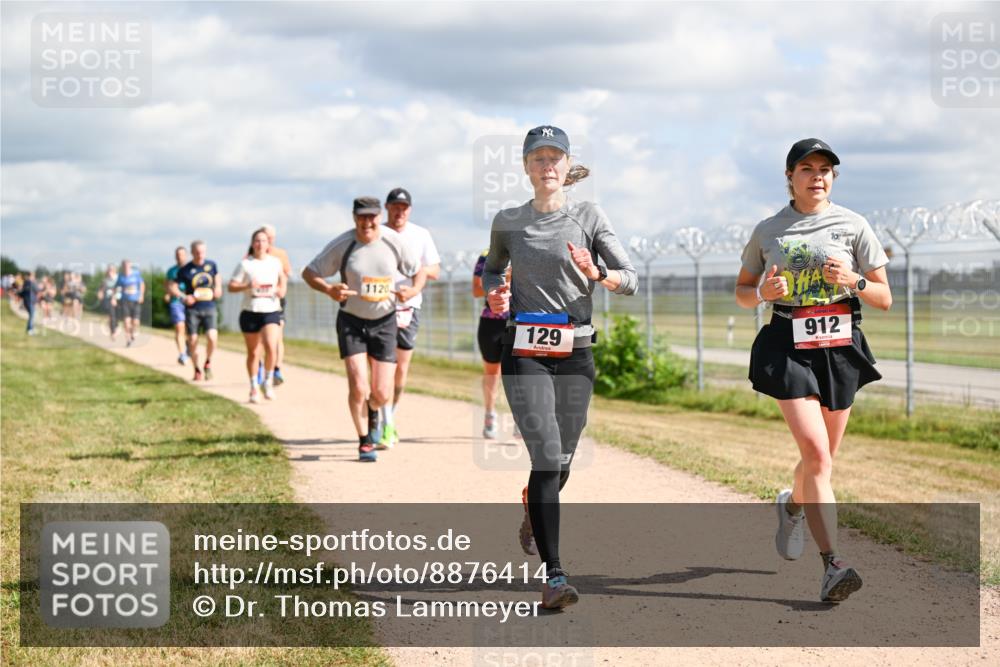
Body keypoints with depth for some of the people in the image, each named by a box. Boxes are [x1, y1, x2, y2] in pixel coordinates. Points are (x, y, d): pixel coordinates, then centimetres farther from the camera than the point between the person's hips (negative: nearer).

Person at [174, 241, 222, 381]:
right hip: (192, 310, -1)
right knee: (192, 341, 0)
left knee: (212, 338, -18)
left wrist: (218, 288, 7)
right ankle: (197, 370, 20)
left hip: (209, 308, 1)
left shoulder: (211, 265, 4)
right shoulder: (185, 270, -4)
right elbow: (172, 287, 1)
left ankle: (208, 362, 9)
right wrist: (184, 297, -15)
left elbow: (217, 276, 26)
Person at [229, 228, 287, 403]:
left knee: (271, 347, -20)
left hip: (271, 312, 1)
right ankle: (254, 387, 22)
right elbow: (232, 286, -4)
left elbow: (282, 277, 25)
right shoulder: (245, 264, -1)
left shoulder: (275, 262, 6)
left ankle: (268, 381, 1)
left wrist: (281, 288, 5)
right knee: (253, 352, 6)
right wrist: (248, 286, -20)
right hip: (250, 312, -1)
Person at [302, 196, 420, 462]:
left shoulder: (393, 242, -7)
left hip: (384, 322, 1)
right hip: (351, 322, -1)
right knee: (358, 387, -14)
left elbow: (417, 270, 8)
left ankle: (372, 410, 37)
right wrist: (329, 290, -23)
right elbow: (308, 273, -4)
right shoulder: (342, 245, -11)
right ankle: (364, 441, 8)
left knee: (382, 394, -1)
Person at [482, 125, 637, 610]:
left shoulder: (588, 216, 3)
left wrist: (596, 273, -20)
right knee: (546, 456, -15)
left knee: (562, 460, 12)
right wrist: (494, 293, 3)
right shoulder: (507, 222, 6)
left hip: (576, 352, 1)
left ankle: (534, 517, 48)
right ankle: (553, 576, -18)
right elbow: (493, 267, 25)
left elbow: (630, 280, 0)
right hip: (524, 353, -1)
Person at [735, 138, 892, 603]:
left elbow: (884, 299, 7)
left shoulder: (853, 226, 5)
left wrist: (852, 280, -13)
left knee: (821, 458, 11)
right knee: (815, 453, -17)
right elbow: (742, 291, 17)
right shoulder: (767, 232, 7)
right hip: (789, 347, -2)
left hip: (840, 346, 2)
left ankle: (793, 506, 46)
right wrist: (763, 292, -6)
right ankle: (832, 565, -20)